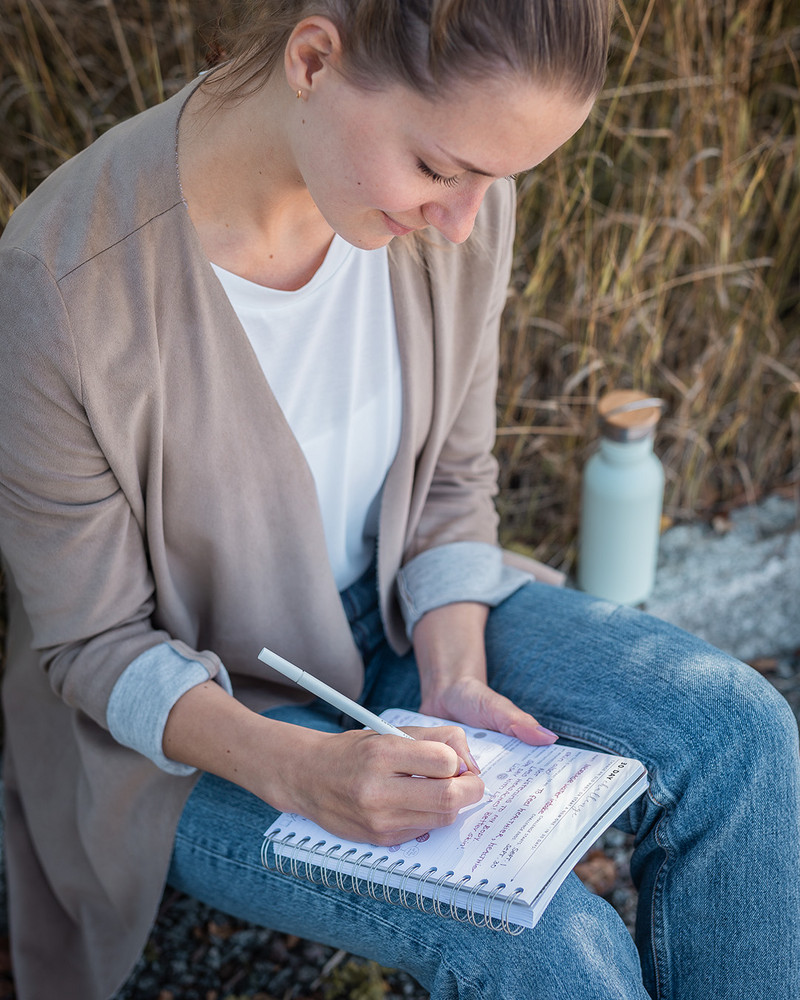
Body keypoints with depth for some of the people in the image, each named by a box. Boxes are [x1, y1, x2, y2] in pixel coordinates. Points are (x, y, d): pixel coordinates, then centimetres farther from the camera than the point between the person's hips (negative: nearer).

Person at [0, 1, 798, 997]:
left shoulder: (453, 205, -16)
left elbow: (450, 481, 0)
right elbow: (95, 645, -18)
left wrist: (453, 681, -16)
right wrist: (301, 771, -33)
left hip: (395, 613, 5)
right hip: (183, 731, -4)